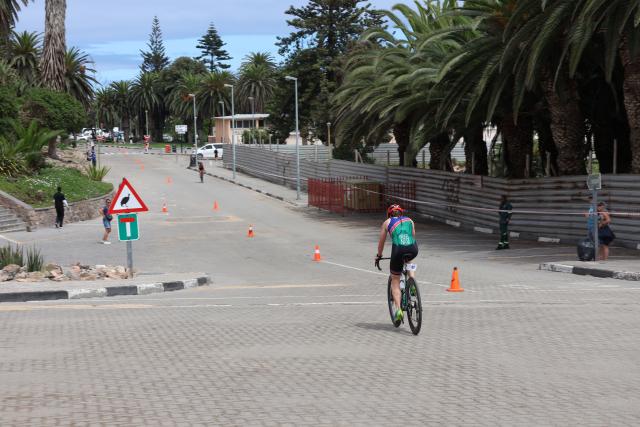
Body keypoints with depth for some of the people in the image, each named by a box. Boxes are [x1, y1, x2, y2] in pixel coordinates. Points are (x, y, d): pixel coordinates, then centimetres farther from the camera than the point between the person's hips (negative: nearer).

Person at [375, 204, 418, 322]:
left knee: (395, 280, 12)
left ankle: (398, 309, -2)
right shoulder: (409, 221, 26)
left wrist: (378, 256, 43)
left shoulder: (387, 223, 21)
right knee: (408, 261, 40)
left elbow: (381, 242, 28)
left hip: (398, 250, -2)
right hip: (413, 249, 2)